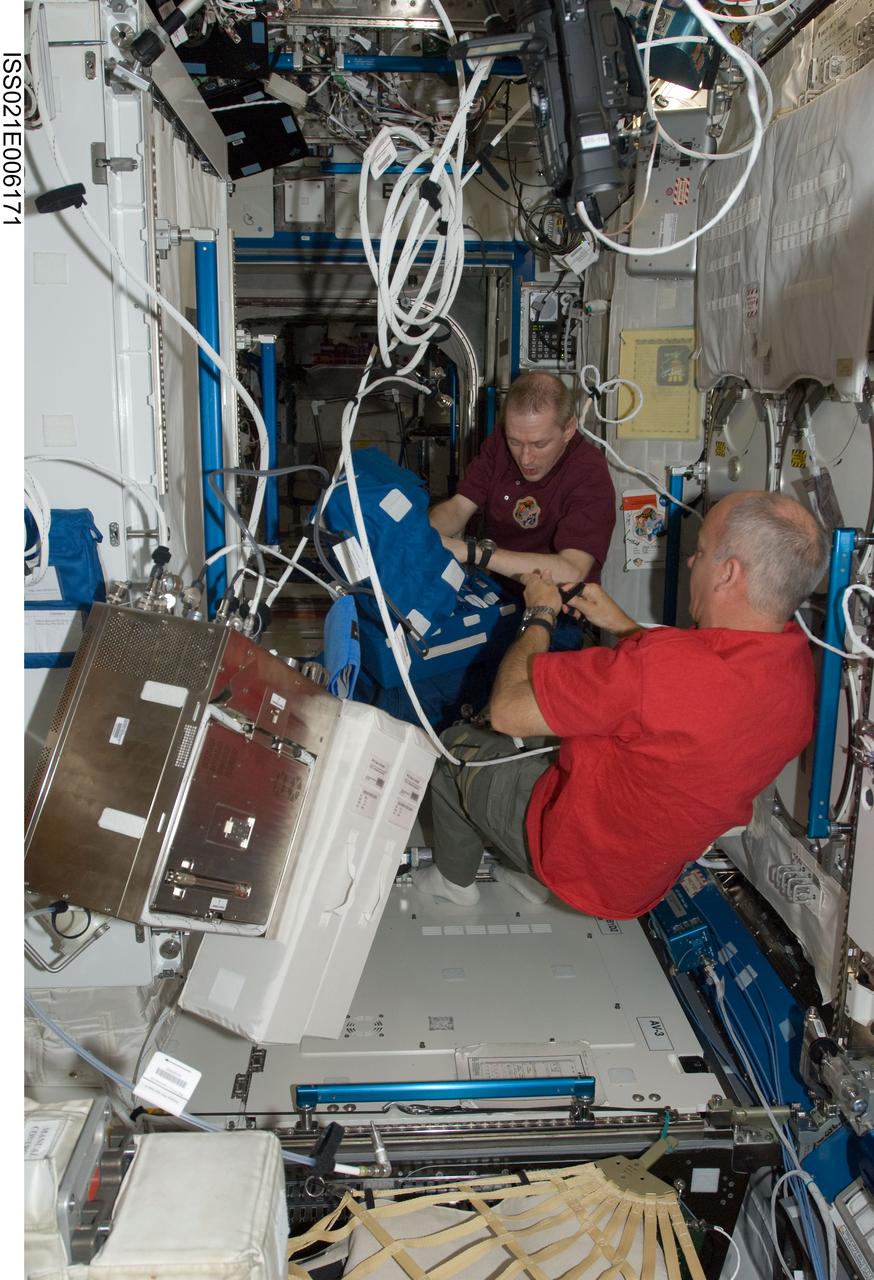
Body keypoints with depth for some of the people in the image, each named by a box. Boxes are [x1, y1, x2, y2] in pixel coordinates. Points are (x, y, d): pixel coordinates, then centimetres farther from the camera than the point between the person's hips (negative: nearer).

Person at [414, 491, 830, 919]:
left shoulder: (661, 664, -41)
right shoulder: (797, 659, -13)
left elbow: (507, 710, -30)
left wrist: (539, 616, -13)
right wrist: (621, 624, 6)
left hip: (583, 861, -7)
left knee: (455, 744, 15)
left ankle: (455, 880, 37)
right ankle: (529, 874, 38)